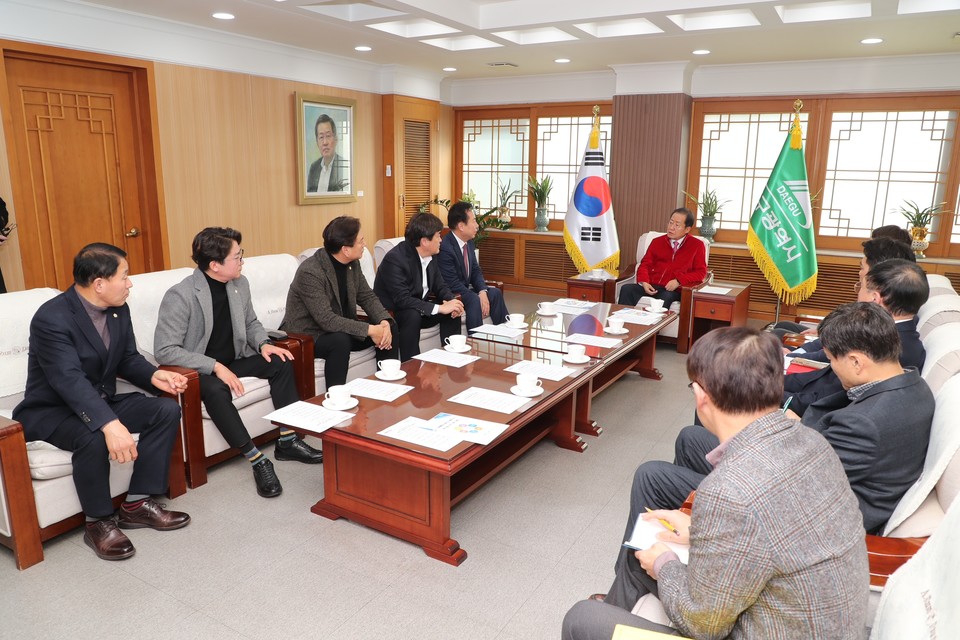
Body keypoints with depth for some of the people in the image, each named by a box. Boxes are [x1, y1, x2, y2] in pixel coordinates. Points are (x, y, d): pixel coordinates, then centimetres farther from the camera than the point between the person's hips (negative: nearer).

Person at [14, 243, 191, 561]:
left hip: (102, 401, 7)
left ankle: (137, 504, -3)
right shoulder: (52, 318, -25)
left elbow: (128, 359, 8)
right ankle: (98, 522, -12)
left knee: (167, 410, -12)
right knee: (94, 437, -37)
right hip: (51, 411, -7)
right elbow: (70, 380, -36)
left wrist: (154, 375, -16)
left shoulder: (118, 309, -1)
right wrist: (110, 425, -49)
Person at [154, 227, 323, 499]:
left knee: (281, 362, -12)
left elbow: (251, 322, 16)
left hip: (234, 360, 7)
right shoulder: (180, 295, -21)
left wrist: (263, 343, -6)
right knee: (216, 390, -37)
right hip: (200, 370, -7)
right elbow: (164, 350, -22)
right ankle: (258, 461, -27)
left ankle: (287, 441, -7)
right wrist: (215, 366, -29)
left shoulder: (239, 284, -1)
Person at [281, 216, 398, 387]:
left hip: (341, 329, 8)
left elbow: (367, 296, 2)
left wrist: (384, 322, -18)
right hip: (307, 336, -8)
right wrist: (369, 330, -32)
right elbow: (327, 320, -31)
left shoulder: (353, 263, -3)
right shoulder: (310, 272, -27)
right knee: (340, 340, -36)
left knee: (389, 327, -6)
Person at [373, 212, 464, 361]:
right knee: (413, 315, -35)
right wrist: (439, 308, -32)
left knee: (453, 311, -4)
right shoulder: (395, 259, -26)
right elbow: (402, 300, -32)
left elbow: (440, 286, 7)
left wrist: (451, 301, -16)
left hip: (417, 309, 8)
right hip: (390, 314, -8)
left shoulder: (429, 256, -2)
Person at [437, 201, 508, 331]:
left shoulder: (469, 243, 3)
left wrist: (482, 292, -12)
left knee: (495, 293, 0)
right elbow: (453, 283, -26)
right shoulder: (444, 247, -25)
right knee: (474, 300, -30)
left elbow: (476, 271, 7)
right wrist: (478, 297, -25)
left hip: (465, 290, 9)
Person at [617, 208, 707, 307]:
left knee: (665, 298, -40)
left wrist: (678, 281, -11)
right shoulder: (657, 242, 19)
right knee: (626, 289, -28)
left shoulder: (697, 246, 11)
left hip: (674, 290, -3)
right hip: (651, 286, 3)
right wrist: (644, 282, -7)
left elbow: (701, 272, 5)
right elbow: (645, 265, 15)